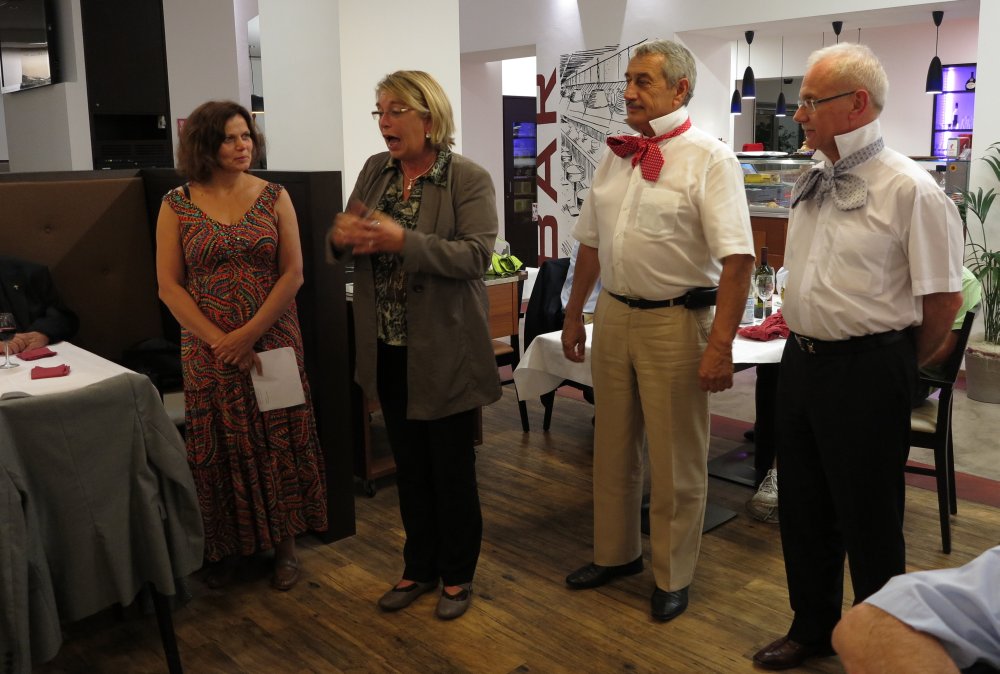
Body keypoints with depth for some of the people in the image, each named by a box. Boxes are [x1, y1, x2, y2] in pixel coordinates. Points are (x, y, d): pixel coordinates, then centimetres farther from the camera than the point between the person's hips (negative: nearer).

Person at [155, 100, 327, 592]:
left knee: (279, 443, 5)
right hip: (209, 350, 0)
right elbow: (168, 285, -3)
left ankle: (284, 543, 21)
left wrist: (249, 333, -13)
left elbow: (293, 272, -4)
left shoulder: (274, 196, 1)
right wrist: (220, 341, -13)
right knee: (220, 449, 7)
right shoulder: (177, 205, 0)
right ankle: (227, 547, 24)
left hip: (274, 343, 0)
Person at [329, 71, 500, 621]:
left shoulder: (469, 179, -10)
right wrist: (342, 235, -14)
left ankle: (457, 575, 28)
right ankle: (420, 567, 34)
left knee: (452, 467, 9)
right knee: (409, 466, 17)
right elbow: (344, 241, 10)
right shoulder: (374, 170, 7)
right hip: (388, 350, 6)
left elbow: (476, 254, -21)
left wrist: (403, 240, -31)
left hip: (444, 352, -5)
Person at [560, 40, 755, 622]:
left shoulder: (709, 158, -12)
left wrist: (720, 345, -23)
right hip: (614, 313, 7)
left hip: (675, 320, -6)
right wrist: (574, 313, 16)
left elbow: (737, 258, -19)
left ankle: (674, 576, 27)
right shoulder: (616, 156, 8)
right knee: (614, 447, 18)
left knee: (676, 460, 7)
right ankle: (616, 553, 38)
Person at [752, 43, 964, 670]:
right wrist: (801, 334, 16)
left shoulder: (911, 189, -14)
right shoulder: (813, 184, 8)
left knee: (869, 520, 8)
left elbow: (944, 299, -11)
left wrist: (899, 369, 0)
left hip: (867, 370, -7)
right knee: (804, 506, 18)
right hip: (801, 359, 7)